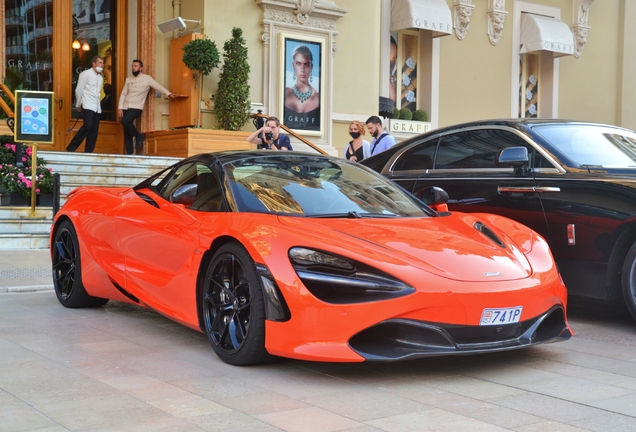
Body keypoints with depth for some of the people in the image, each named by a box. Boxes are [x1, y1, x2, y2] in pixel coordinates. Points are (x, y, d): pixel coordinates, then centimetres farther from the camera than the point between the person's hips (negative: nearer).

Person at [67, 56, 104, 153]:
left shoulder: (100, 77, 18)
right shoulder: (86, 74, -3)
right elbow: (79, 90, -4)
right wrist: (78, 105, -1)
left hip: (97, 107, 7)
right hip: (87, 105, -7)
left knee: (94, 130, 1)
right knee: (87, 126, -21)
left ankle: (88, 152, 4)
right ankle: (71, 148, -14)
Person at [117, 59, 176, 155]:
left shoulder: (147, 78, -1)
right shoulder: (128, 79, 11)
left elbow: (158, 86, -8)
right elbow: (123, 94, 10)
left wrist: (169, 94, -24)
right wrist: (119, 108, 1)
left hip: (136, 107, -5)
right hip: (125, 107, 5)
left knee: (125, 121, -29)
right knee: (126, 133, 2)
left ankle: (138, 136, -6)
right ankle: (129, 153, 7)